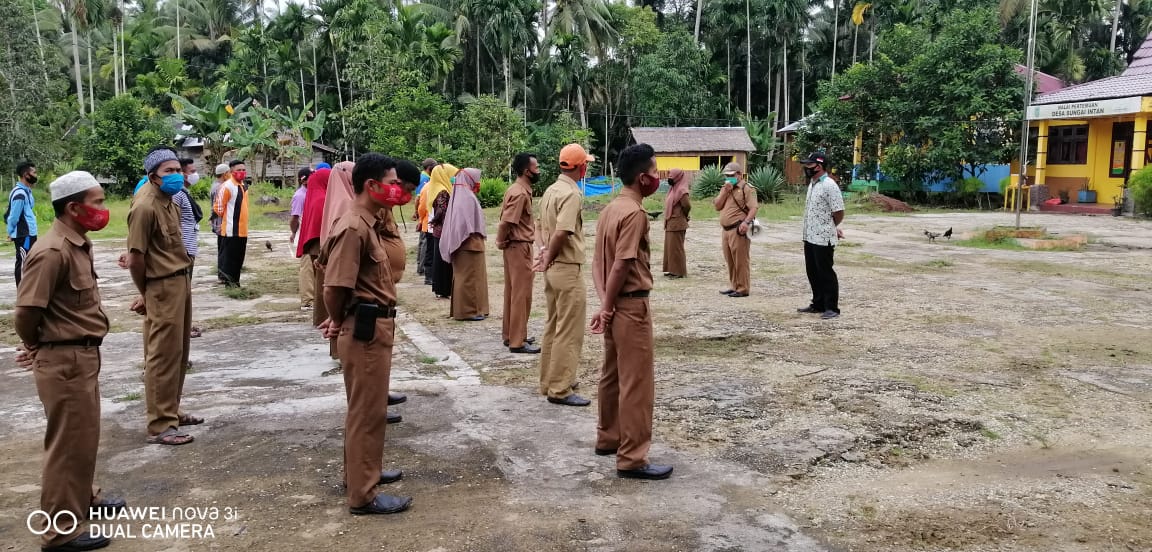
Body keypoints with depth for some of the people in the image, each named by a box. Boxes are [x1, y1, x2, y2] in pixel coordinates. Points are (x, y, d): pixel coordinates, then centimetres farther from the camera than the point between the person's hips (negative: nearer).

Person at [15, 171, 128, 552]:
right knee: (69, 443, 1)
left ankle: (83, 498, 42)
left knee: (85, 435, 23)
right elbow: (26, 310, -23)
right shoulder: (53, 252, -22)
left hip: (84, 355, 9)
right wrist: (37, 347, -4)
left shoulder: (79, 243, 8)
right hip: (65, 360, -9)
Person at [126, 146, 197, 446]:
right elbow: (135, 259, -17)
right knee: (163, 355, -5)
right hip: (163, 288, -10)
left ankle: (171, 411, 29)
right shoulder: (145, 207, -19)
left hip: (181, 281, 10)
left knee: (178, 353, 17)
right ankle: (160, 426, 1)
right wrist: (146, 292, -4)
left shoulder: (167, 200, 10)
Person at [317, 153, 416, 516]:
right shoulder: (354, 229, -21)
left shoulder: (368, 224, 10)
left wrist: (339, 320, 13)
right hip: (365, 330, -10)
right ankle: (363, 494, 9)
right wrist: (340, 321, -7)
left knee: (365, 407, 21)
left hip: (375, 327, 10)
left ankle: (362, 472, 36)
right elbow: (335, 286, -27)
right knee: (368, 411, -1)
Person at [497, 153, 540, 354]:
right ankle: (517, 342, 0)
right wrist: (502, 242, -9)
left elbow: (505, 219, 12)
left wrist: (502, 241, 8)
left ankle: (511, 335, 24)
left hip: (515, 246, 10)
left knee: (513, 292, 15)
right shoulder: (520, 193, -19)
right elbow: (506, 222, -24)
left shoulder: (517, 189, 11)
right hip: (519, 247, -10)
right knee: (522, 294, -4)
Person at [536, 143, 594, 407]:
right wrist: (549, 258, -11)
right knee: (570, 331, -3)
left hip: (553, 269, 10)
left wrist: (547, 252, -1)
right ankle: (560, 390, 0)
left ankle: (550, 381, 28)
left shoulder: (550, 191, 11)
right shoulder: (572, 194, -18)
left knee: (553, 326, 18)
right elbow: (562, 232, -25)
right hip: (568, 269, -9)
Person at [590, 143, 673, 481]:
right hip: (631, 305, -9)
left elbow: (598, 261, 10)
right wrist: (607, 309, -14)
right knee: (637, 383, -4)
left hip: (615, 304, 10)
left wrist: (605, 304, 7)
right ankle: (632, 459, 1)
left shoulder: (610, 208, 10)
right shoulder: (634, 213, -18)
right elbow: (621, 266, -21)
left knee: (613, 375, 20)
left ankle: (608, 438, 33)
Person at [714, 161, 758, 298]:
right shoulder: (725, 188, 20)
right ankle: (734, 286, 23)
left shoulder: (746, 188, -5)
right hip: (726, 230, 8)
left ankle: (743, 289, -3)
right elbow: (717, 206, 11)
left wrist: (746, 222, -29)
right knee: (730, 261, 13)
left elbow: (753, 207, -15)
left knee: (740, 260, -7)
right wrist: (725, 191, -1)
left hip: (738, 230, -8)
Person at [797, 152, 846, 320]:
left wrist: (830, 229, 0)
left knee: (826, 273, -3)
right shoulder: (812, 183, 14)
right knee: (813, 273, 15)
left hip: (823, 239, -9)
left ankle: (832, 308, 5)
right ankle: (818, 304, 26)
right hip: (809, 237, 9)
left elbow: (839, 213, -17)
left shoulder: (829, 185, -16)